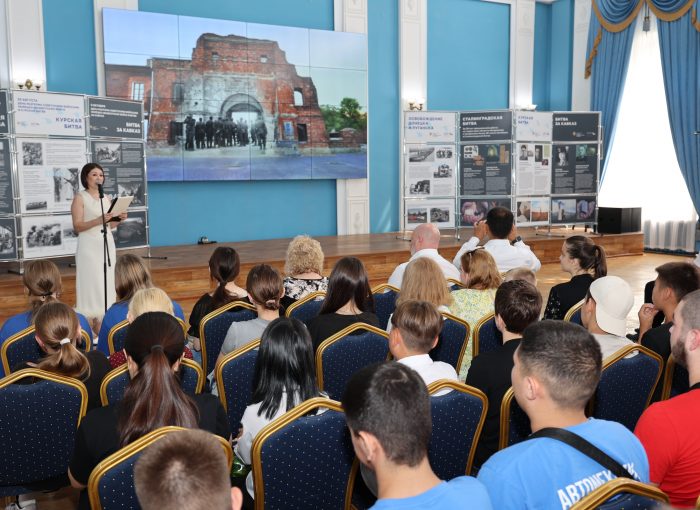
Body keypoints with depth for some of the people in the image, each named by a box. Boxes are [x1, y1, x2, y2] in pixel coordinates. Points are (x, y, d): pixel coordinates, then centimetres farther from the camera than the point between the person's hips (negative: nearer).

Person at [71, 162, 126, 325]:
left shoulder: (107, 198, 13)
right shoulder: (80, 198, -4)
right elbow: (77, 226, -11)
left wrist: (119, 219, -3)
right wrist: (97, 221, -25)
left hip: (107, 244, 6)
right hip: (89, 246, -6)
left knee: (107, 283, 5)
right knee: (91, 283, -8)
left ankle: (104, 320, 11)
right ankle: (89, 321, -3)